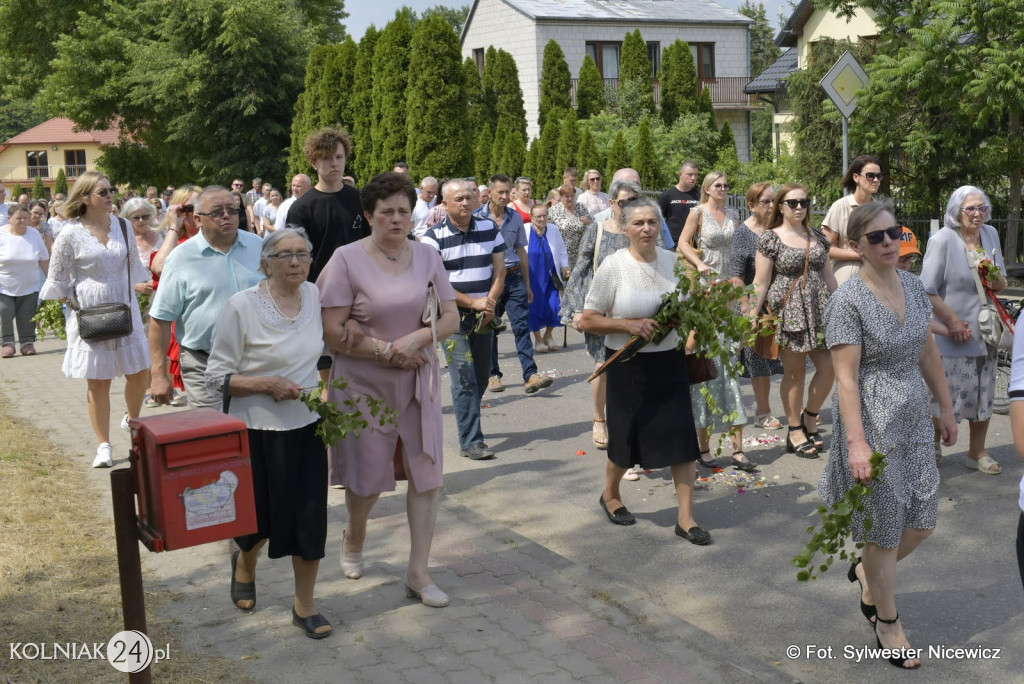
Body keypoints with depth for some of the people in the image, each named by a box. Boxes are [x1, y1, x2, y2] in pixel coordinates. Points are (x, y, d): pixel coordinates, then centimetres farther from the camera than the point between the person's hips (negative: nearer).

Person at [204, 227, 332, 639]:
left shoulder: (313, 295, 2)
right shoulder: (241, 306, -14)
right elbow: (216, 377, -11)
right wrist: (267, 384, -22)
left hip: (306, 425, 4)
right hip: (257, 430, -4)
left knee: (310, 517, 4)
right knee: (261, 520, 10)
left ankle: (304, 606, 22)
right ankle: (244, 562, 45)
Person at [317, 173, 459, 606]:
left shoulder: (427, 256, 4)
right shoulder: (348, 259, -9)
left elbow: (451, 318, 2)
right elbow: (332, 333, -14)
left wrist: (417, 338, -16)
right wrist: (387, 350, -17)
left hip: (418, 381, 3)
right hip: (364, 383, -3)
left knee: (426, 473, 1)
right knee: (368, 478, 8)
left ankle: (419, 573, 14)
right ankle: (353, 540, 41)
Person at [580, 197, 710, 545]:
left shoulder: (673, 261, 1)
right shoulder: (613, 266, -10)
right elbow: (587, 320, -9)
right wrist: (628, 324, -21)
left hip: (669, 362, 3)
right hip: (628, 365, -3)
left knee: (682, 438, 0)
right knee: (626, 440, 10)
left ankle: (685, 517, 12)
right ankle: (610, 495, 39)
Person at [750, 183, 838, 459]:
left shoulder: (817, 237, 12)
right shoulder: (771, 238, -3)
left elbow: (828, 276, 18)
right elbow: (760, 283, -5)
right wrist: (752, 316, -10)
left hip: (819, 311, 5)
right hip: (787, 312, -5)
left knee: (829, 367, -2)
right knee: (794, 373, 2)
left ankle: (810, 417, 22)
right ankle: (795, 432, 15)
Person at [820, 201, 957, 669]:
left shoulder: (913, 287, 5)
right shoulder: (848, 301, -16)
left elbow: (928, 354, 15)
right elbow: (846, 377, -19)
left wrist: (945, 408, 18)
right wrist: (856, 443, -25)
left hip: (913, 420, 7)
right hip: (873, 423, -7)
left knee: (922, 521, 11)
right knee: (886, 531, 4)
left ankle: (867, 572, 40)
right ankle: (888, 626, 24)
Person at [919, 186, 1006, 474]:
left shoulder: (990, 235, 6)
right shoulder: (942, 240, -13)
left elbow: (1001, 283, 14)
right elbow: (928, 291, -15)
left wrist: (998, 283, -10)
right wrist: (952, 321, -18)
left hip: (984, 331, 6)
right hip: (951, 335, -6)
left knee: (983, 394, 12)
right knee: (943, 395, 1)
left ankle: (977, 453, 26)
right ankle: (933, 444, 24)